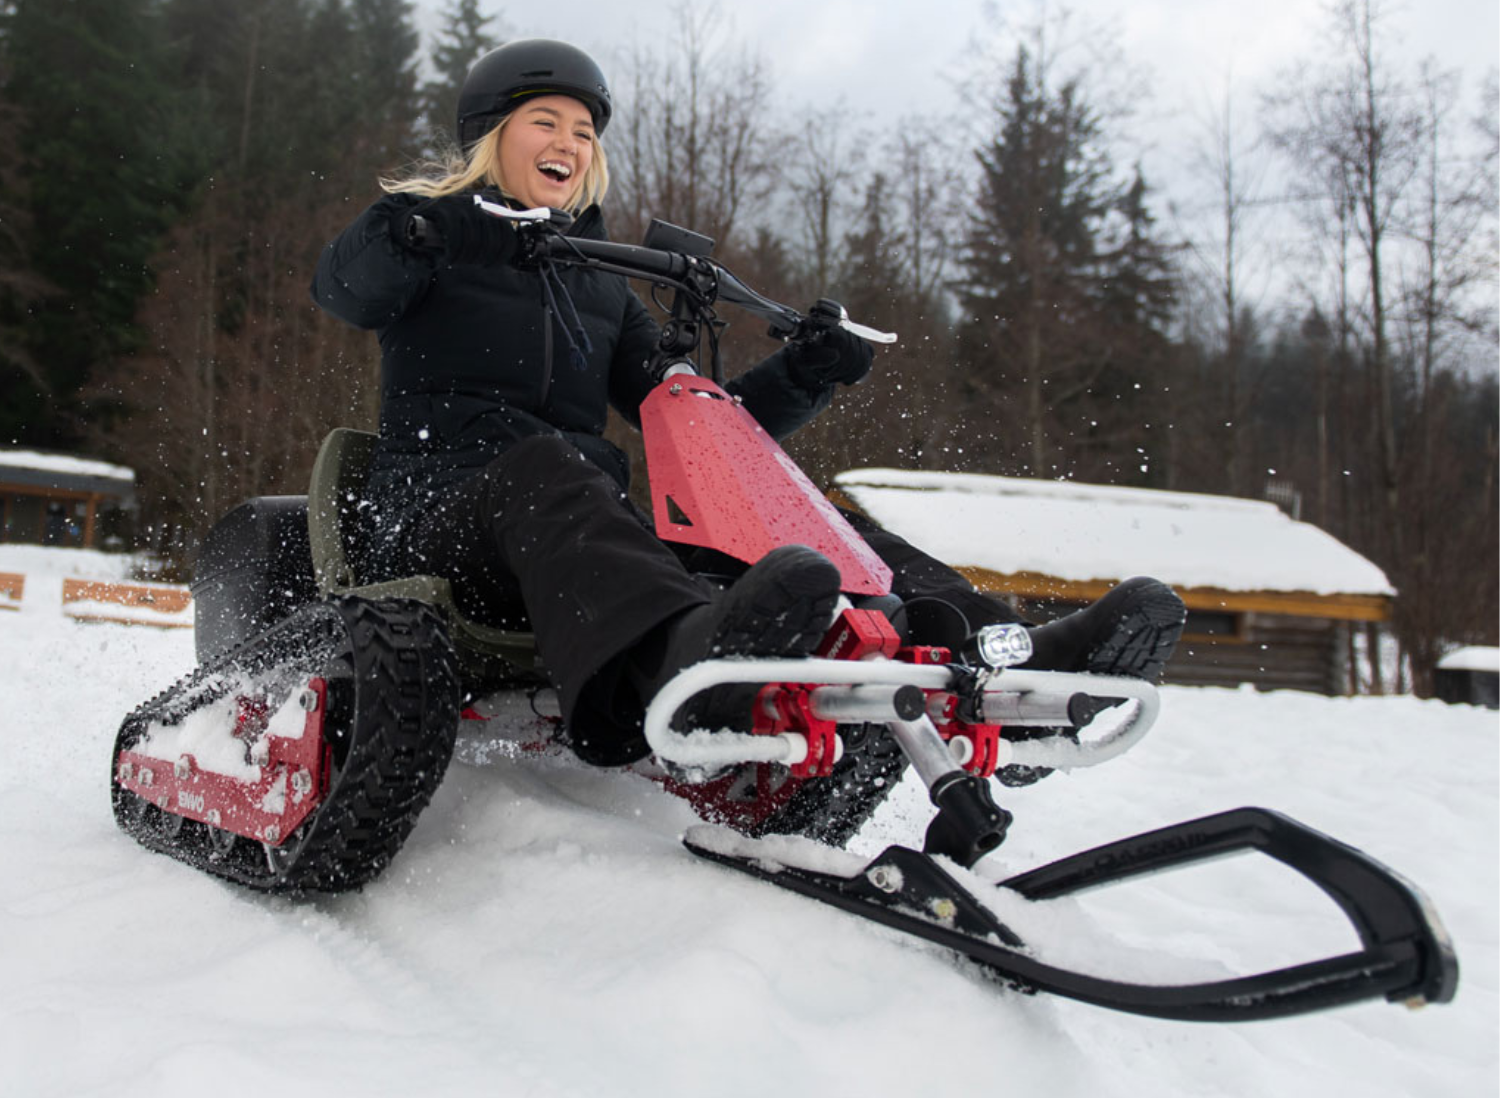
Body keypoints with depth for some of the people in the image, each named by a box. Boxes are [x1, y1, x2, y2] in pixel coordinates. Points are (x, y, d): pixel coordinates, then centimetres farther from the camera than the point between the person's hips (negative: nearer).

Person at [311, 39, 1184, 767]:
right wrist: (419, 234, -36)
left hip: (599, 519, 5)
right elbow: (345, 289, -14)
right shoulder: (424, 227, 10)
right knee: (543, 468, -39)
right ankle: (686, 653, -71)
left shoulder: (600, 285, 24)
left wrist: (808, 372, 3)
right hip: (443, 523, -5)